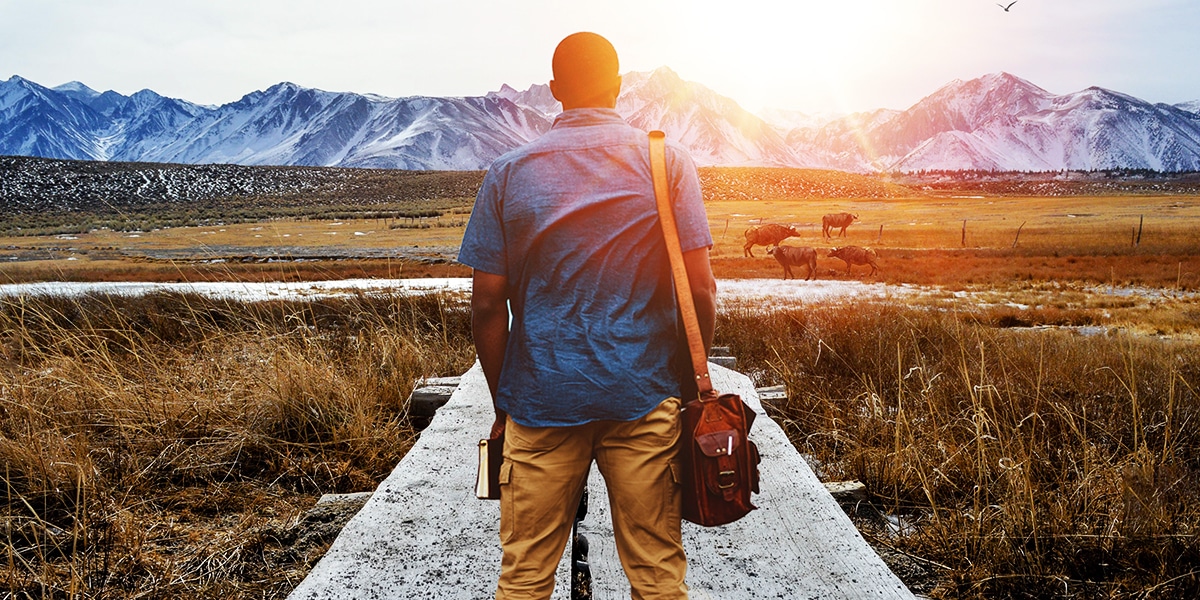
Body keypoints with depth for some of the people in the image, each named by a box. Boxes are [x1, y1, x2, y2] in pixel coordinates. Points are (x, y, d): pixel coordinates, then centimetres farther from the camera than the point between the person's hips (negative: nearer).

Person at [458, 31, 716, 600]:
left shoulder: (508, 172, 2)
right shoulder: (665, 159, 0)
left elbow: (487, 304, -1)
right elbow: (700, 287, -5)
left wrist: (502, 403, 10)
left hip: (541, 398, 1)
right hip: (644, 397, 0)